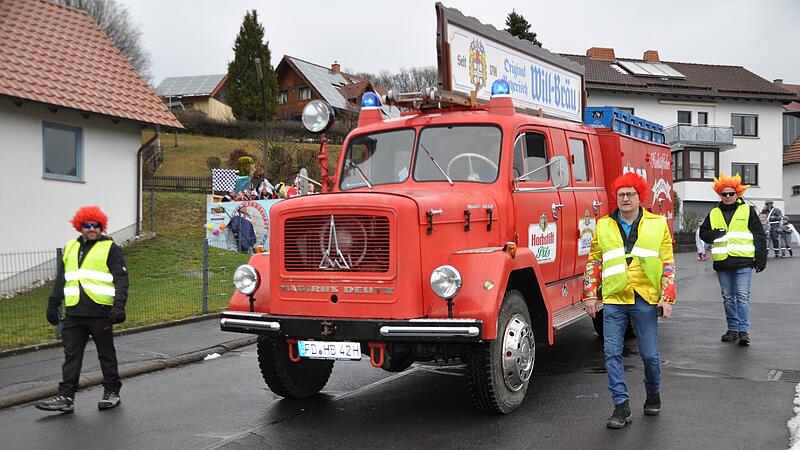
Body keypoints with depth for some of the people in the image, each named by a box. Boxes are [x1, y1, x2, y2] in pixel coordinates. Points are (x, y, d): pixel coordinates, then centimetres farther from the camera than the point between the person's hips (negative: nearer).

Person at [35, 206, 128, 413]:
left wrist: (119, 305, -16)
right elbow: (61, 279, 23)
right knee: (71, 355, 3)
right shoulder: (70, 248, 17)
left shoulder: (110, 249, 1)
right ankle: (66, 397, 5)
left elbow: (121, 278, -6)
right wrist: (53, 304, 18)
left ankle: (112, 392, 18)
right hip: (74, 313, 5)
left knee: (106, 354, 6)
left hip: (100, 312, -5)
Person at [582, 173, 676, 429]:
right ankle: (621, 406, 5)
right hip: (613, 300, 1)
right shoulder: (604, 226, 9)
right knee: (612, 353, -3)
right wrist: (590, 295, 6)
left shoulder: (657, 224, 5)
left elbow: (668, 264, 4)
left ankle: (653, 393, 32)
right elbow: (594, 262, 12)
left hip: (645, 300, -1)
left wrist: (667, 298, -2)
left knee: (650, 354, 6)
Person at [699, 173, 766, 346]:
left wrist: (761, 258, -3)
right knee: (728, 298, 10)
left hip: (743, 261, -4)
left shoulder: (748, 211, 3)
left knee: (742, 297, -8)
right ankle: (733, 328, 20)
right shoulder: (714, 213, 11)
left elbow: (759, 236, 3)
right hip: (722, 262, 4)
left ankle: (744, 331, -5)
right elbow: (703, 233, 15)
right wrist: (714, 235, -7)